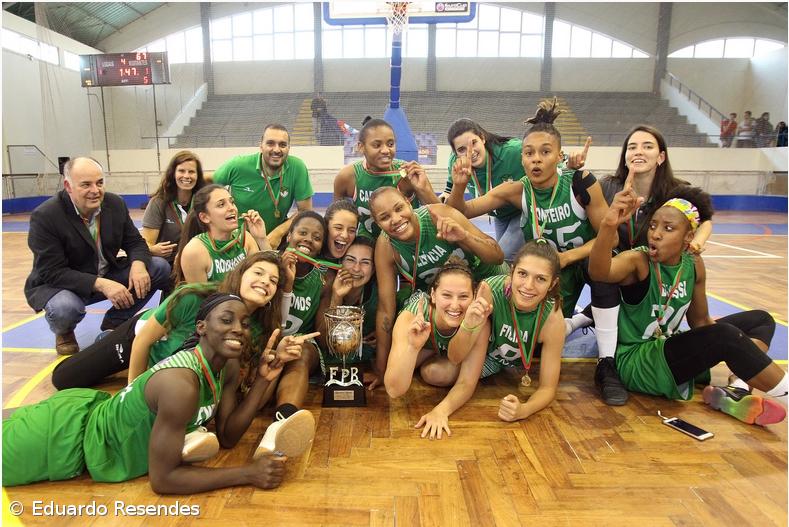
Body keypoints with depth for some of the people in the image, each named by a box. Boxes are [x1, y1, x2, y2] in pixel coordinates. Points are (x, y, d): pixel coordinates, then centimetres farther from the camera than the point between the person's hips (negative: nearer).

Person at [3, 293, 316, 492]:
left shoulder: (228, 366, -11)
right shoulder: (181, 383, -37)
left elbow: (226, 437, -8)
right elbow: (162, 479, -31)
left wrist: (262, 381, -18)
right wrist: (248, 473, -30)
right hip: (68, 438, -7)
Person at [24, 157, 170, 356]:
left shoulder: (116, 203, -6)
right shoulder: (44, 216, -21)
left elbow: (135, 242, -1)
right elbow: (53, 272, -25)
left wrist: (138, 264, -26)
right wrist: (101, 284, -38)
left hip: (108, 275, 5)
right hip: (56, 283, -5)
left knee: (160, 267, -13)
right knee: (65, 308, -39)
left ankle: (113, 324, 3)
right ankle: (64, 333, 3)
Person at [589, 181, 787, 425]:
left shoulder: (694, 265, -2)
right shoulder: (637, 261, -20)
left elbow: (700, 321, 10)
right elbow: (598, 271, -45)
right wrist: (609, 225, -61)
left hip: (668, 350, 8)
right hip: (634, 363, -8)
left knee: (761, 319, 12)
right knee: (725, 336, -28)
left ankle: (736, 392, -11)